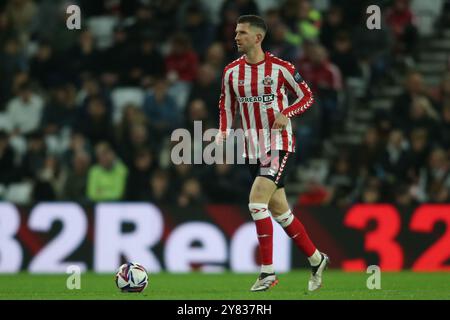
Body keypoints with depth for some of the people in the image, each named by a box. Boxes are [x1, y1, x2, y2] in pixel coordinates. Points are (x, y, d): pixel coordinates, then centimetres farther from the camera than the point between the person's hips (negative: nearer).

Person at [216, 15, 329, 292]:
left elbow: (307, 97, -1)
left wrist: (286, 114, -18)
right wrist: (223, 133, -3)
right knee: (279, 210, 11)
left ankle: (268, 272, -12)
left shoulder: (279, 68, -8)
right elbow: (227, 108, 15)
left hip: (279, 145, -6)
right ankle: (316, 260, 27)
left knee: (257, 202, -19)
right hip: (253, 149, 6)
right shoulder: (232, 72, 5)